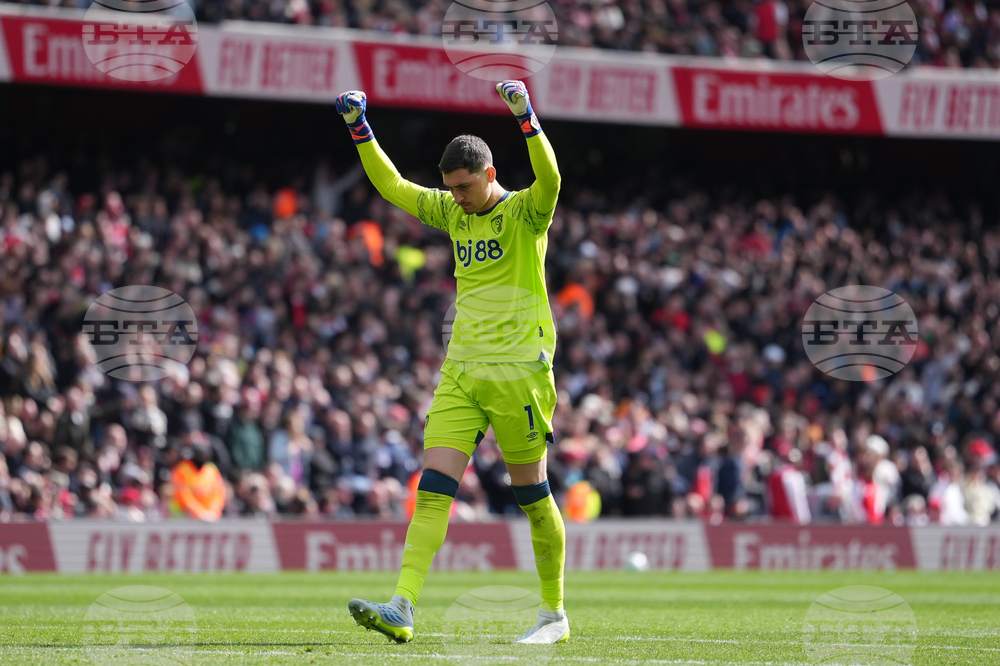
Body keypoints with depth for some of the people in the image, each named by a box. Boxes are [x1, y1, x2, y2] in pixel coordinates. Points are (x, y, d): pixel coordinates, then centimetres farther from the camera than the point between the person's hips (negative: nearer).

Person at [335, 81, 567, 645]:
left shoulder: (526, 213, -6)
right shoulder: (454, 213, 13)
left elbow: (549, 179, -27)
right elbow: (393, 186, 18)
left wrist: (526, 117, -38)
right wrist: (360, 128, 8)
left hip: (518, 370, -6)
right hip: (460, 372, 6)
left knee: (532, 494, 1)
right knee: (433, 488, -6)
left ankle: (555, 614, 14)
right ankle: (402, 609, -15)